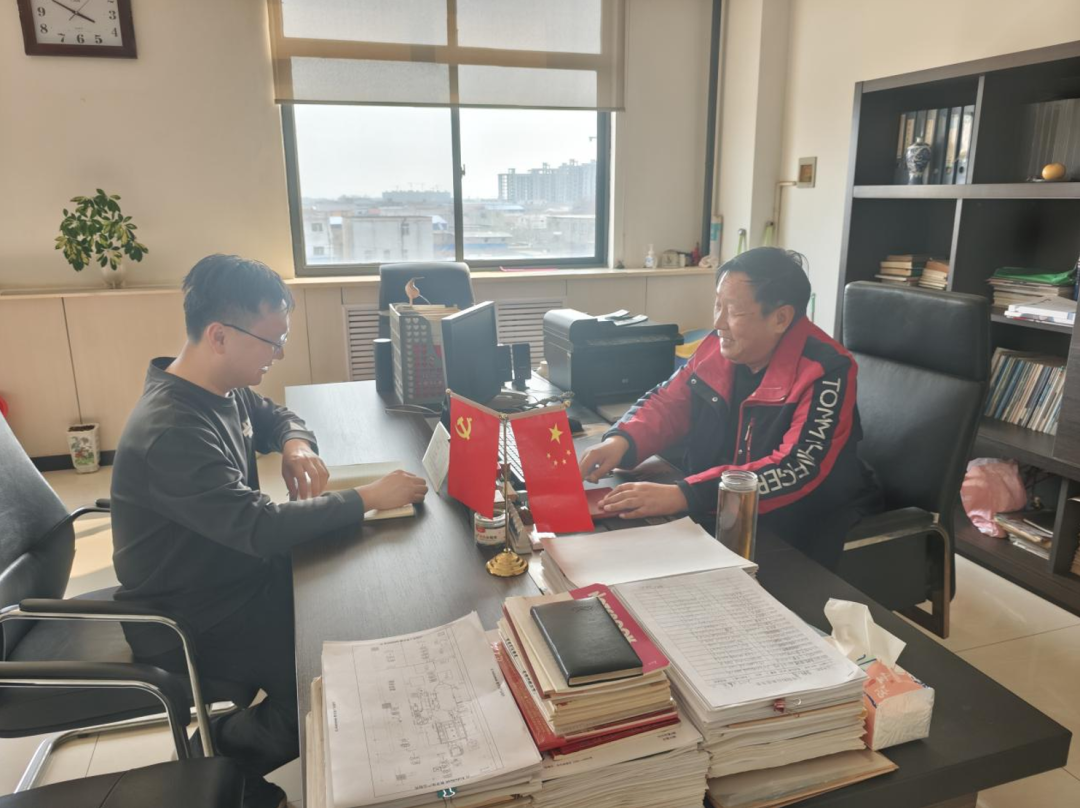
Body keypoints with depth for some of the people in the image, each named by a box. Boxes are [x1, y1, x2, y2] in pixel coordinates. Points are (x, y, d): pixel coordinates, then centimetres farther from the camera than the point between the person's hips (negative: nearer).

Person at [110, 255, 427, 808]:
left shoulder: (223, 388, -3)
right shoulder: (170, 432, -32)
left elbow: (276, 417, 17)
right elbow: (261, 528, -37)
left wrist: (296, 445, -7)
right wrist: (367, 498, -30)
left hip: (234, 574, 9)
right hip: (191, 623, -9)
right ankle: (224, 763, 14)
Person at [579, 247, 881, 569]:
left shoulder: (825, 373, -20)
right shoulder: (717, 346, -3)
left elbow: (798, 471, -30)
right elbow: (666, 401, 8)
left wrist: (684, 495, -40)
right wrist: (621, 440, -15)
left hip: (806, 528, -5)